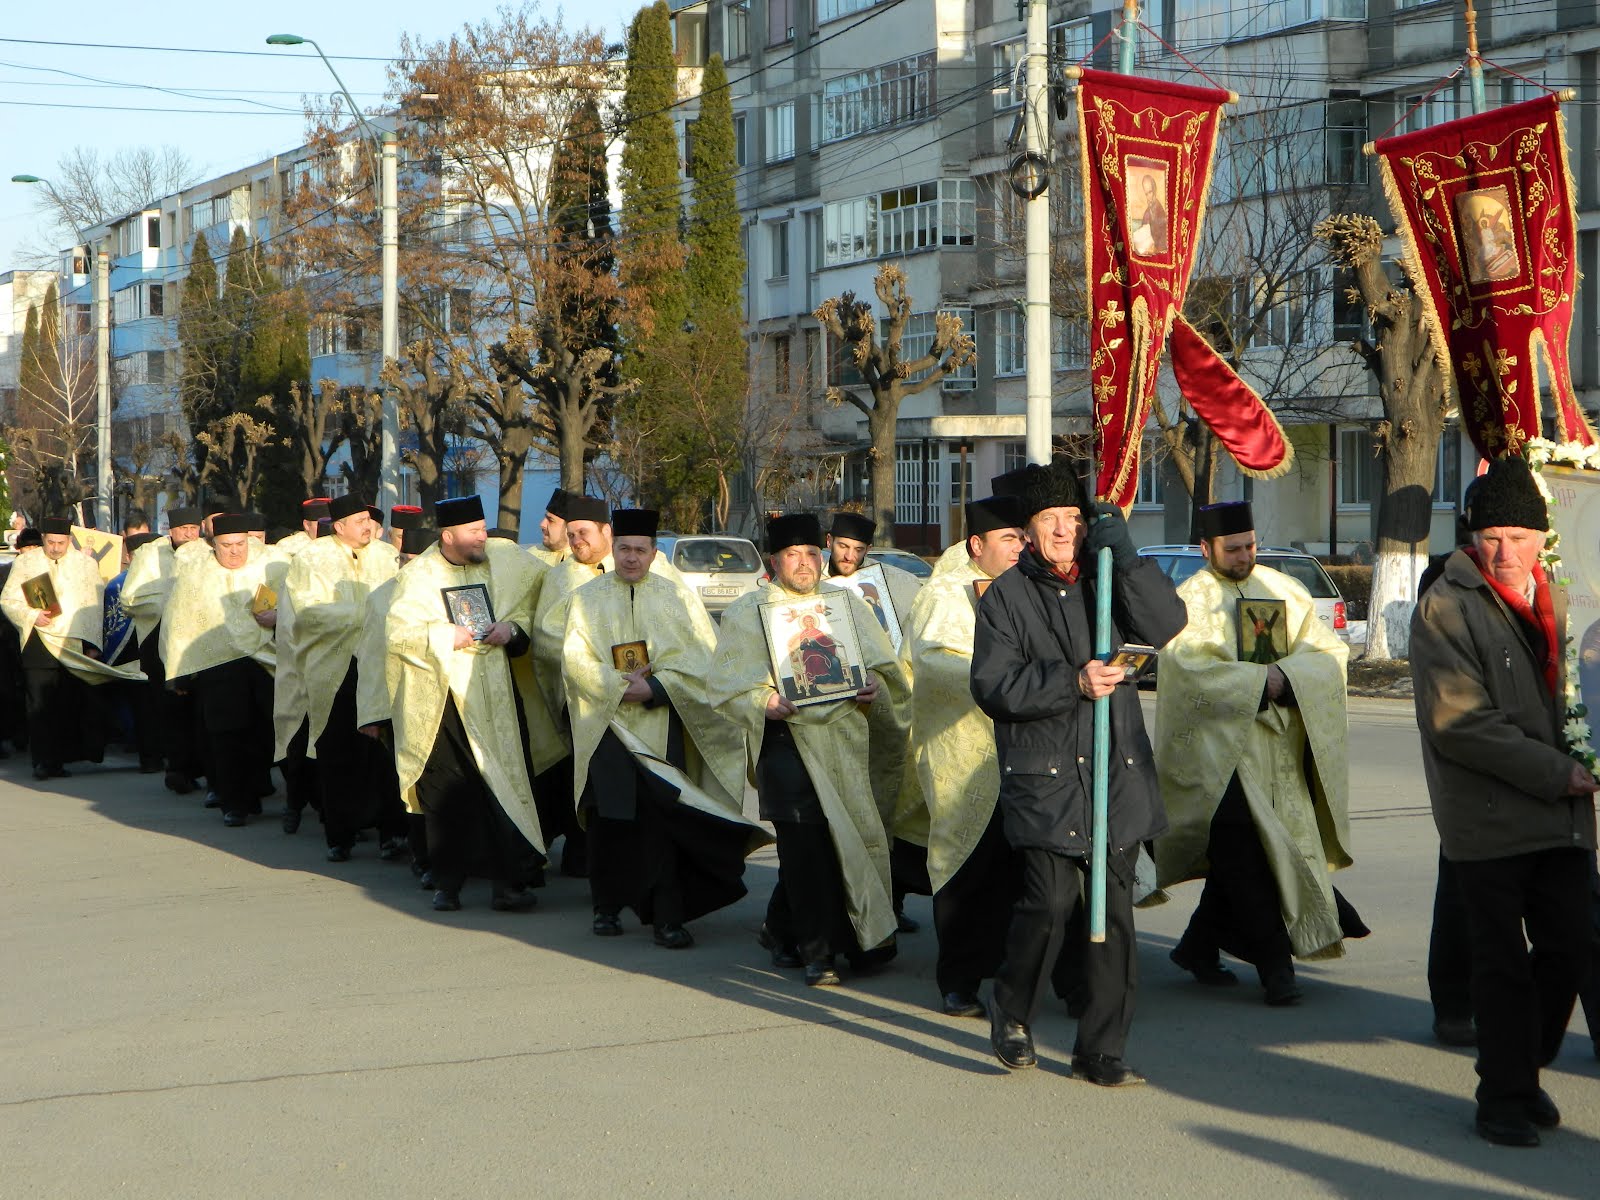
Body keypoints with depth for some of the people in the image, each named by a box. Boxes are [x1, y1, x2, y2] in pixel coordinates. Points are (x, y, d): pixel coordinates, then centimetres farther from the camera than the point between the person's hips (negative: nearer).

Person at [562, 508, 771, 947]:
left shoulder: (677, 597, 8)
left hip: (663, 726, -1)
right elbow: (576, 661, -1)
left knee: (662, 817, -8)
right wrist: (619, 687, -14)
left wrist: (655, 687, -13)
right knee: (609, 818, 0)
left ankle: (668, 917, -8)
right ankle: (607, 906, 15)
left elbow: (701, 659, -1)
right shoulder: (586, 599, 9)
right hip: (606, 725, 1)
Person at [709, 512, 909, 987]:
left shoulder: (845, 602, 16)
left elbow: (881, 661, 17)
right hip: (786, 736, -4)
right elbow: (724, 685, 2)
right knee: (806, 843, -13)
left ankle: (782, 929, 23)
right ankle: (816, 952, -4)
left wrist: (872, 685, -6)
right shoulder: (747, 612, 7)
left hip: (843, 733, 4)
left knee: (851, 837, 3)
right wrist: (765, 702, -16)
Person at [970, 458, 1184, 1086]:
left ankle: (1101, 1050, 13)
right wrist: (1073, 681, -17)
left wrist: (1124, 554, -11)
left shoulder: (1103, 584, 11)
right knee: (1049, 900, -14)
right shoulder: (1005, 596, 3)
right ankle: (1012, 1014, 12)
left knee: (1115, 910, 4)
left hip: (1116, 774, 4)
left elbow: (1165, 624, -5)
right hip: (1043, 778, -3)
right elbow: (993, 686, -7)